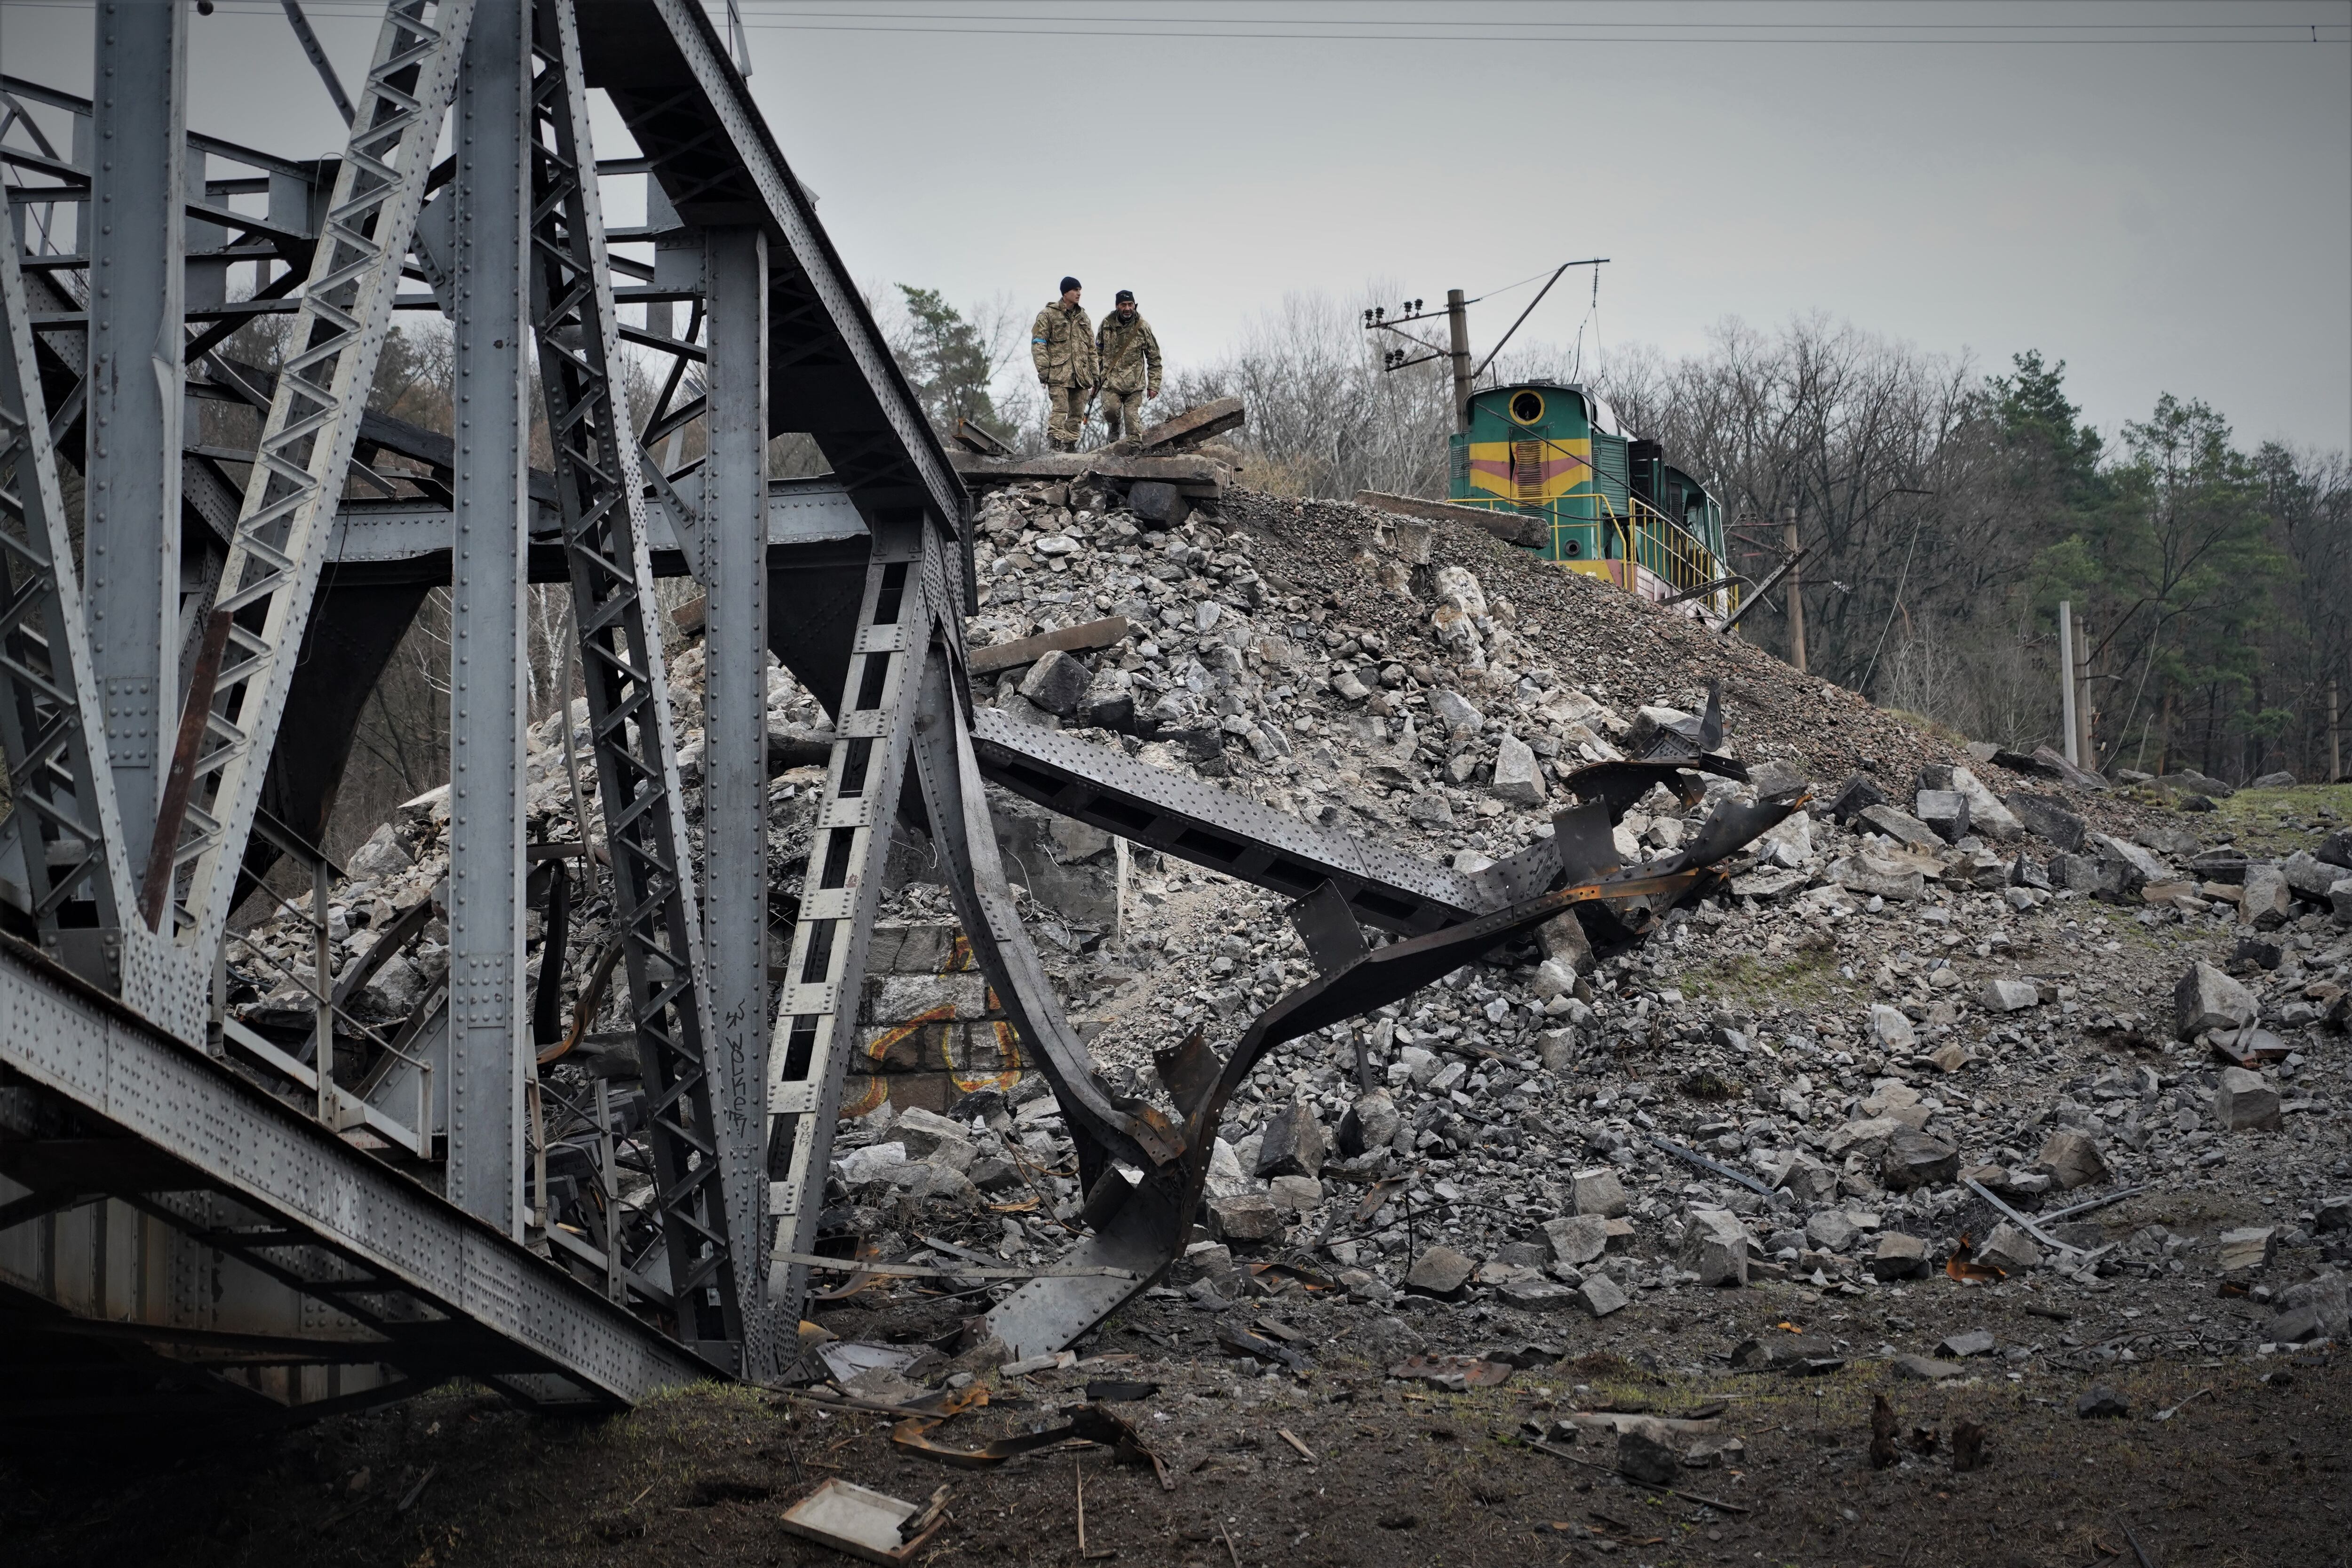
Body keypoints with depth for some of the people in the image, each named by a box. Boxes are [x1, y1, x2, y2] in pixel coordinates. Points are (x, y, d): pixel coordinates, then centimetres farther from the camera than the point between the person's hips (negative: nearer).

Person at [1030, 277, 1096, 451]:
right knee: (1060, 409, -15)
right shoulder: (1048, 315, 3)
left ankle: (1071, 444, 9)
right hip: (1059, 373, -6)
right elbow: (1038, 343, -3)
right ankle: (1057, 442, -16)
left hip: (1082, 375, 6)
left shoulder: (1083, 318, 22)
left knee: (1078, 413, 3)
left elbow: (1092, 349, 24)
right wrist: (1043, 369, -13)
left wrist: (1095, 376, 19)